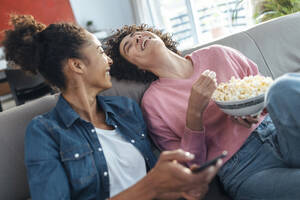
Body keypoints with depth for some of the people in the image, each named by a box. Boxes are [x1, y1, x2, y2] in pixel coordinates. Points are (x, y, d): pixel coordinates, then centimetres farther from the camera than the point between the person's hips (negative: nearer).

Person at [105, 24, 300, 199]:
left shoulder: (216, 54, 11)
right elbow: (190, 168, 1)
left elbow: (266, 88, 19)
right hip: (243, 170, -5)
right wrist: (195, 112, -14)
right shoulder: (153, 102, 3)